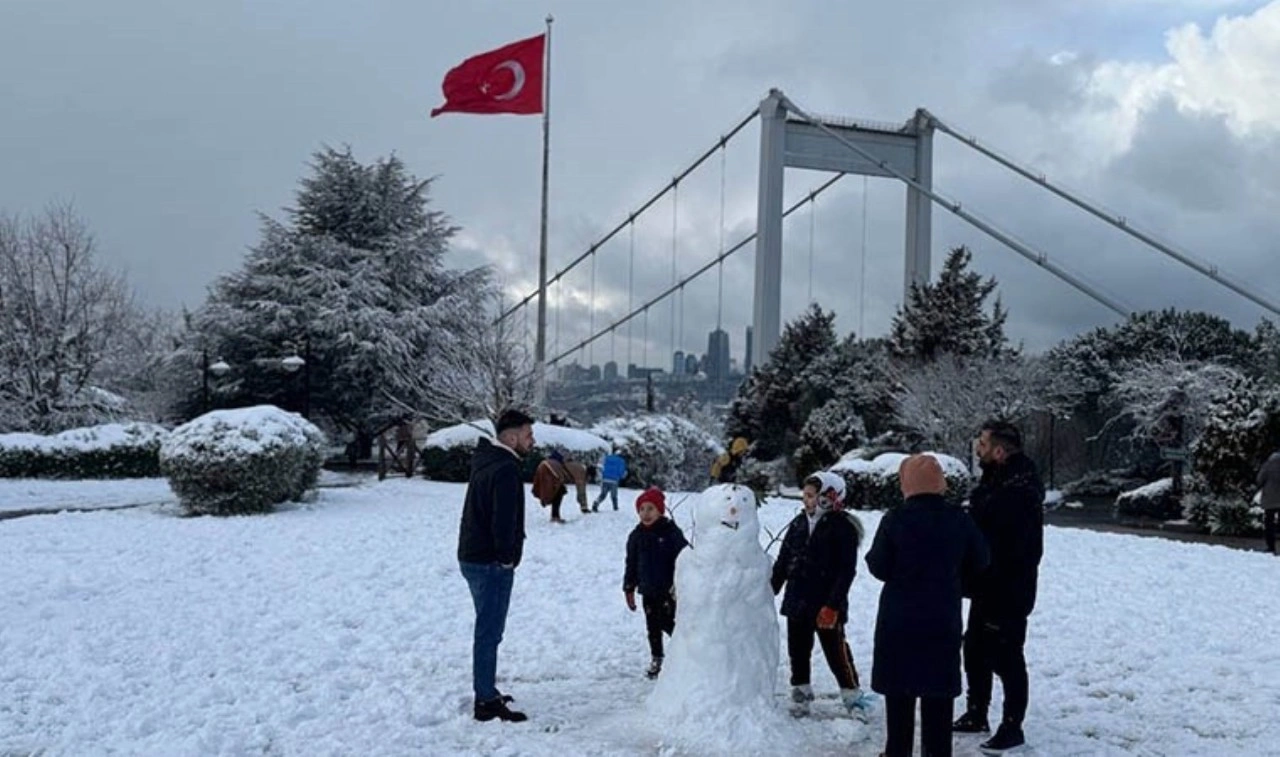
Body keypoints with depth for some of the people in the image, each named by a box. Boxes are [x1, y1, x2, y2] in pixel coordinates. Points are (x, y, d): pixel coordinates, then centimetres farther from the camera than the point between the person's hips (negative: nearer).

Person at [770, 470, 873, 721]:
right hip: (797, 601, 6)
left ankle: (855, 699, 13)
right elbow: (783, 561, 13)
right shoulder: (799, 523, 7)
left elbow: (846, 571, -14)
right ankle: (800, 694, 28)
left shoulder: (843, 528, -11)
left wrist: (833, 605, -19)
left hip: (826, 605, -6)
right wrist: (769, 592, 12)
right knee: (798, 651, 13)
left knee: (836, 653, 0)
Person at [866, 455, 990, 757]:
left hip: (899, 618, -2)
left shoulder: (895, 518, -13)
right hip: (944, 618, 2)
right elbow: (979, 562, 6)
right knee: (939, 690, 11)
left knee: (899, 687, 9)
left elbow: (879, 567, -10)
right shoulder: (959, 519, -4)